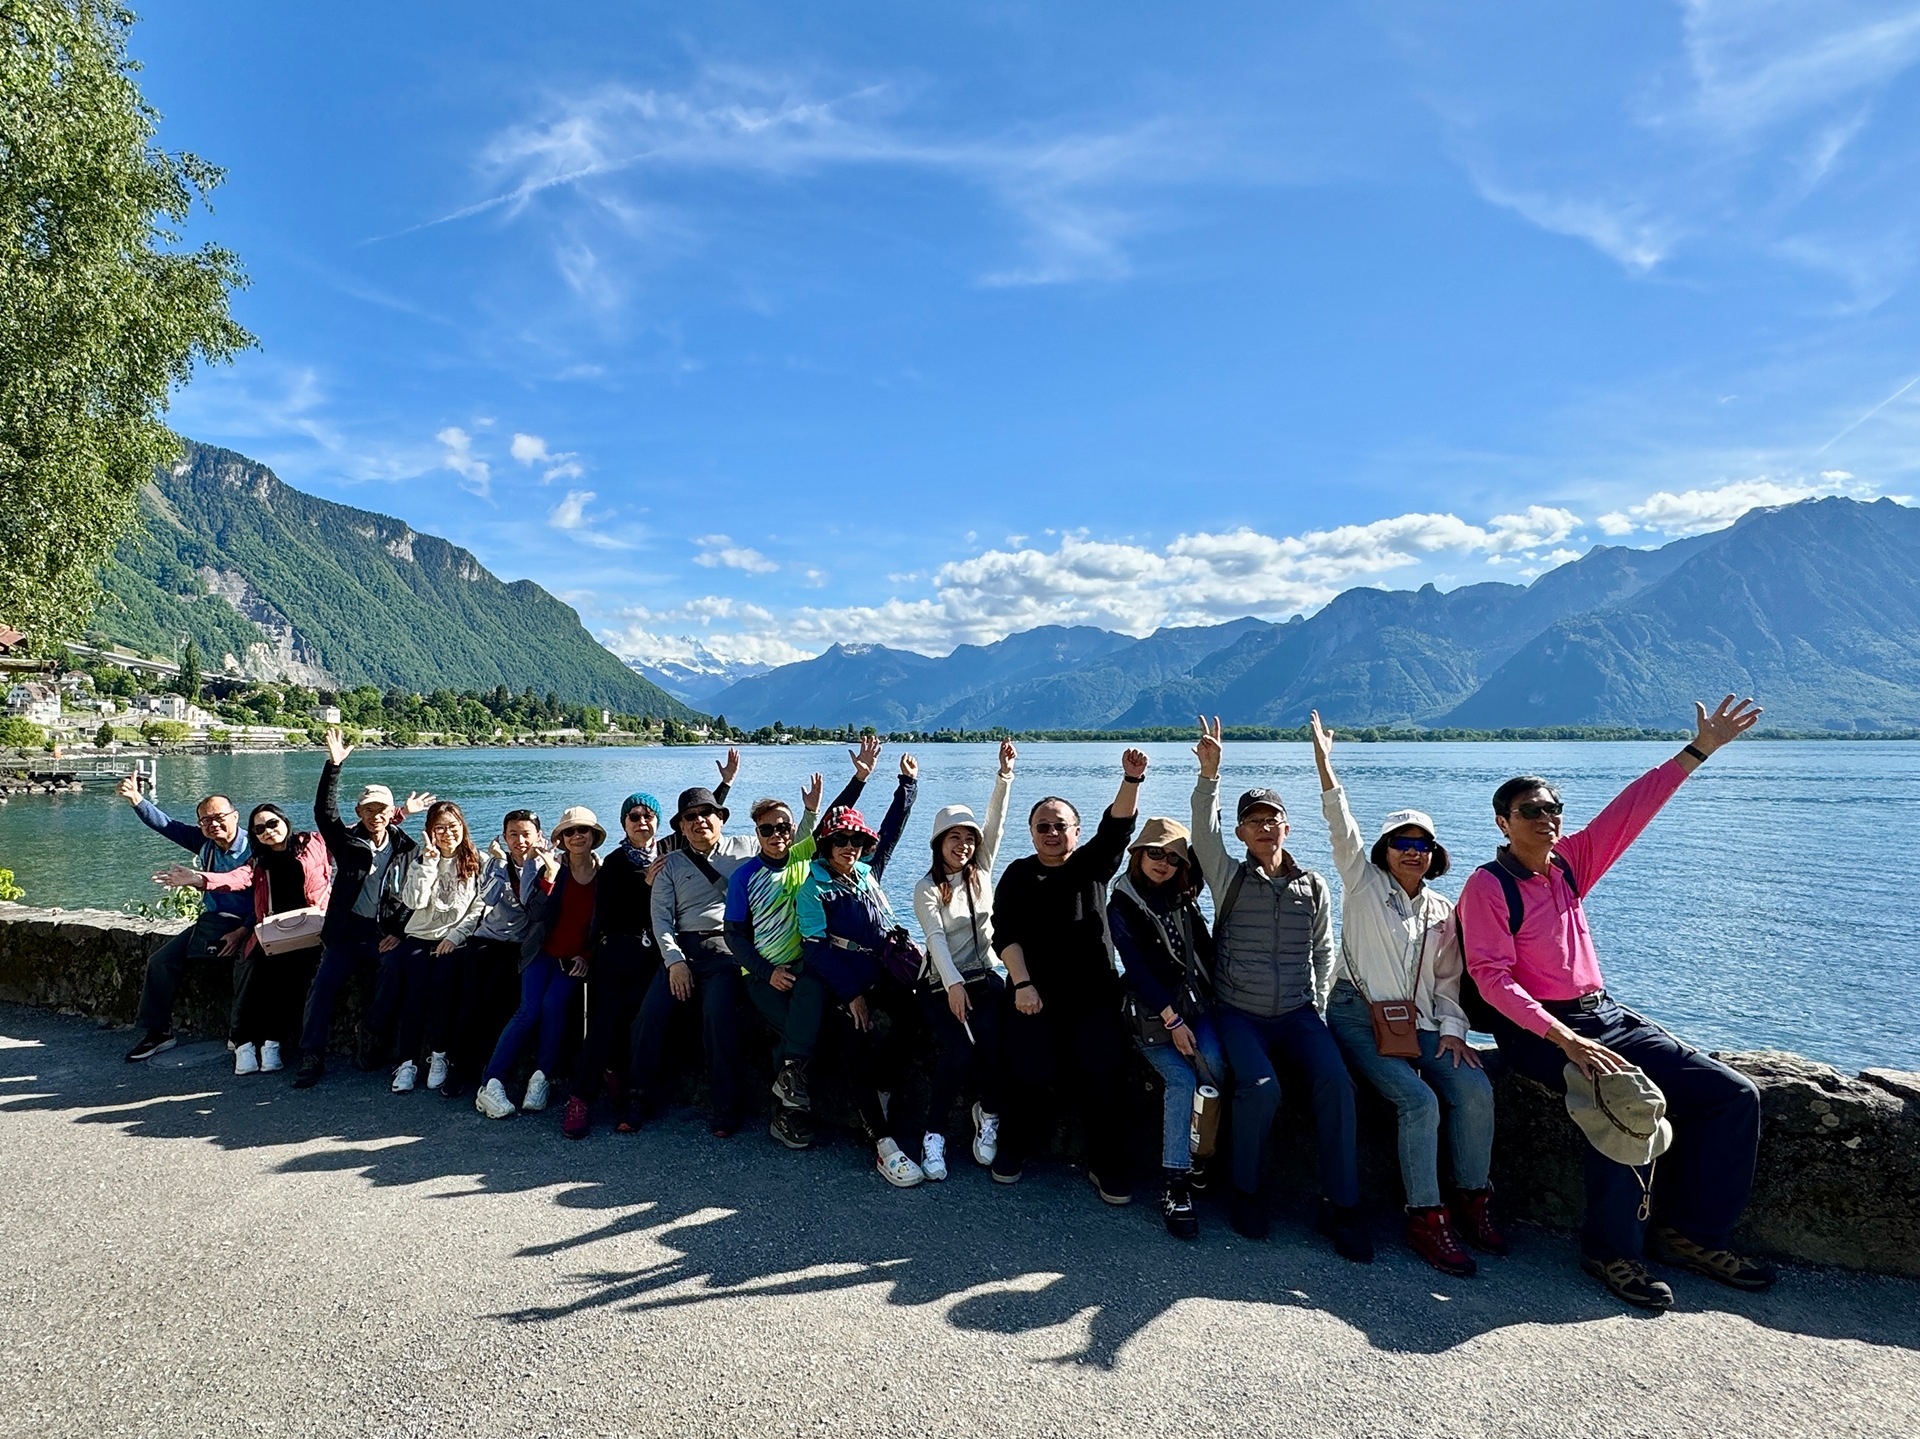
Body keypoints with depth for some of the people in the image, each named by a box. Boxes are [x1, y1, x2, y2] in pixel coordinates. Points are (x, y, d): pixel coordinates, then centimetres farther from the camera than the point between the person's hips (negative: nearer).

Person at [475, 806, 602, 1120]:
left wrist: (587, 957, -4)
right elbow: (535, 914, -9)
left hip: (576, 961, -1)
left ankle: (541, 1079, -15)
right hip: (543, 953, 1)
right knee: (529, 1010, -19)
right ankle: (490, 1084, -15)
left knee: (553, 1003, -26)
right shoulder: (552, 868, 3)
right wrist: (550, 876, -19)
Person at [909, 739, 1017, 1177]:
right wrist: (953, 984, -28)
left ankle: (988, 1115, 1)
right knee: (959, 1051, -27)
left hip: (985, 978, 3)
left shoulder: (981, 872, 9)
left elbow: (996, 823, -1)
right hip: (943, 985, -3)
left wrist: (1005, 773, -11)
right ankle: (933, 1135, -8)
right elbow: (936, 938, -15)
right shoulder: (926, 888, -2)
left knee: (994, 1043, -26)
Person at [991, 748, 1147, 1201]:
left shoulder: (1092, 865, 11)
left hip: (1093, 993, 1)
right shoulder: (1018, 875, 10)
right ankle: (1017, 1143, 10)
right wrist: (1021, 984, -14)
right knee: (1032, 1069, -18)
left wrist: (1132, 780, -23)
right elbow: (1005, 934, 0)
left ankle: (1106, 1164, -1)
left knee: (1101, 1066, -19)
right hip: (1035, 992, 0)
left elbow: (1117, 827, -7)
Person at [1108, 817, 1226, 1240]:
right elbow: (1136, 967, -8)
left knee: (1214, 1063, -25)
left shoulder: (1184, 898, 11)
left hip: (1194, 999, 4)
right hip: (1151, 1008, -4)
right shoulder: (1121, 906, -3)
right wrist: (1171, 1020, -13)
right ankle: (1174, 1184, -17)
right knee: (1181, 1079, -22)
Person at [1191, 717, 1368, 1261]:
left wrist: (1317, 1002, 6)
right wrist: (1210, 773, -29)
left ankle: (1339, 1205, -10)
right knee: (1261, 1088, -27)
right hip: (1239, 1013, -2)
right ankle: (1244, 1190, -3)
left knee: (1336, 1082, -23)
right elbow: (1203, 830, -15)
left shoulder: (1314, 888, 9)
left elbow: (1324, 951, 18)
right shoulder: (1230, 877, 2)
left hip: (1297, 1013, 2)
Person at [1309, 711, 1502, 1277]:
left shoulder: (1442, 910, 14)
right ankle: (1425, 1219, -15)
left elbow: (1449, 979, 15)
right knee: (1419, 1101, -24)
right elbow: (1343, 830, -13)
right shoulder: (1363, 883, 2)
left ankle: (1473, 1199, 0)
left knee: (1475, 1089, -18)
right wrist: (1325, 767, -25)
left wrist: (1452, 1031, -2)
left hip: (1419, 1022, 4)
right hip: (1360, 1016, -4)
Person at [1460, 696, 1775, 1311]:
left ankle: (1688, 1231, 11)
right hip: (1539, 1029, -8)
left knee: (1733, 1094, -1)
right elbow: (1492, 978, -18)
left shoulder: (1570, 862, 9)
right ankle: (1611, 1249, -11)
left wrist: (1698, 750, 5)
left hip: (1606, 1014, 8)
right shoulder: (1488, 886, -11)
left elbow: (1632, 809, 9)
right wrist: (1566, 1040, -27)